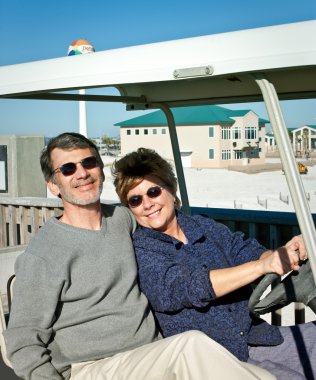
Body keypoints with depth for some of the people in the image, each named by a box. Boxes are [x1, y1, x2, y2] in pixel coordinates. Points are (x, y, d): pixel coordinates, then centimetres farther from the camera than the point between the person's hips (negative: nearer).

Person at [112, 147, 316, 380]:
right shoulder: (136, 250, -4)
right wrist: (262, 266, -25)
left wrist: (281, 254, -22)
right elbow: (183, 287, -18)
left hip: (256, 337, 6)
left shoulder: (204, 227, 13)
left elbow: (244, 251, 1)